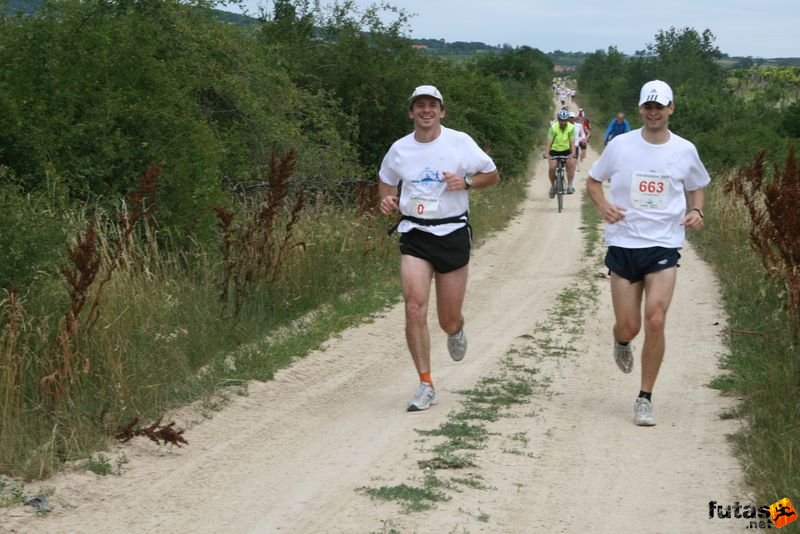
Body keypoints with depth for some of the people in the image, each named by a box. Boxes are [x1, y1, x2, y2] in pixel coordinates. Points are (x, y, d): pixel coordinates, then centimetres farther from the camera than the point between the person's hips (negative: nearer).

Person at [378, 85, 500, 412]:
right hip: (414, 234, 1)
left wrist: (466, 182, -14)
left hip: (453, 233, -1)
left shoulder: (460, 142, -4)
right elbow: (385, 181, 21)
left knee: (449, 320, 6)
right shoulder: (400, 149, 3)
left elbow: (492, 175, 6)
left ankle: (456, 332, 47)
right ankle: (426, 385, -7)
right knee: (414, 308, -16)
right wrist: (387, 201, -2)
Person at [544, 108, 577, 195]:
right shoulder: (553, 128, -20)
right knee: (552, 167, -19)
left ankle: (569, 186, -15)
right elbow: (549, 142, -26)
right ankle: (552, 186, 5)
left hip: (566, 150, 1)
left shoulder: (571, 128, -17)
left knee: (571, 164, -24)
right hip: (555, 150, -1)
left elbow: (572, 142, -23)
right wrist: (546, 153, -41)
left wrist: (573, 153, -40)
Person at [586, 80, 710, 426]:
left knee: (655, 322, -14)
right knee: (628, 328, 2)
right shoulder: (620, 145, -2)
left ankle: (645, 399, 1)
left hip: (664, 246, 0)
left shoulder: (685, 150, 2)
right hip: (623, 244, 0)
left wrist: (696, 211, -2)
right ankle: (621, 343, 43)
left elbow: (696, 187, 19)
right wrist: (604, 206, -11)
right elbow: (593, 181, 10)